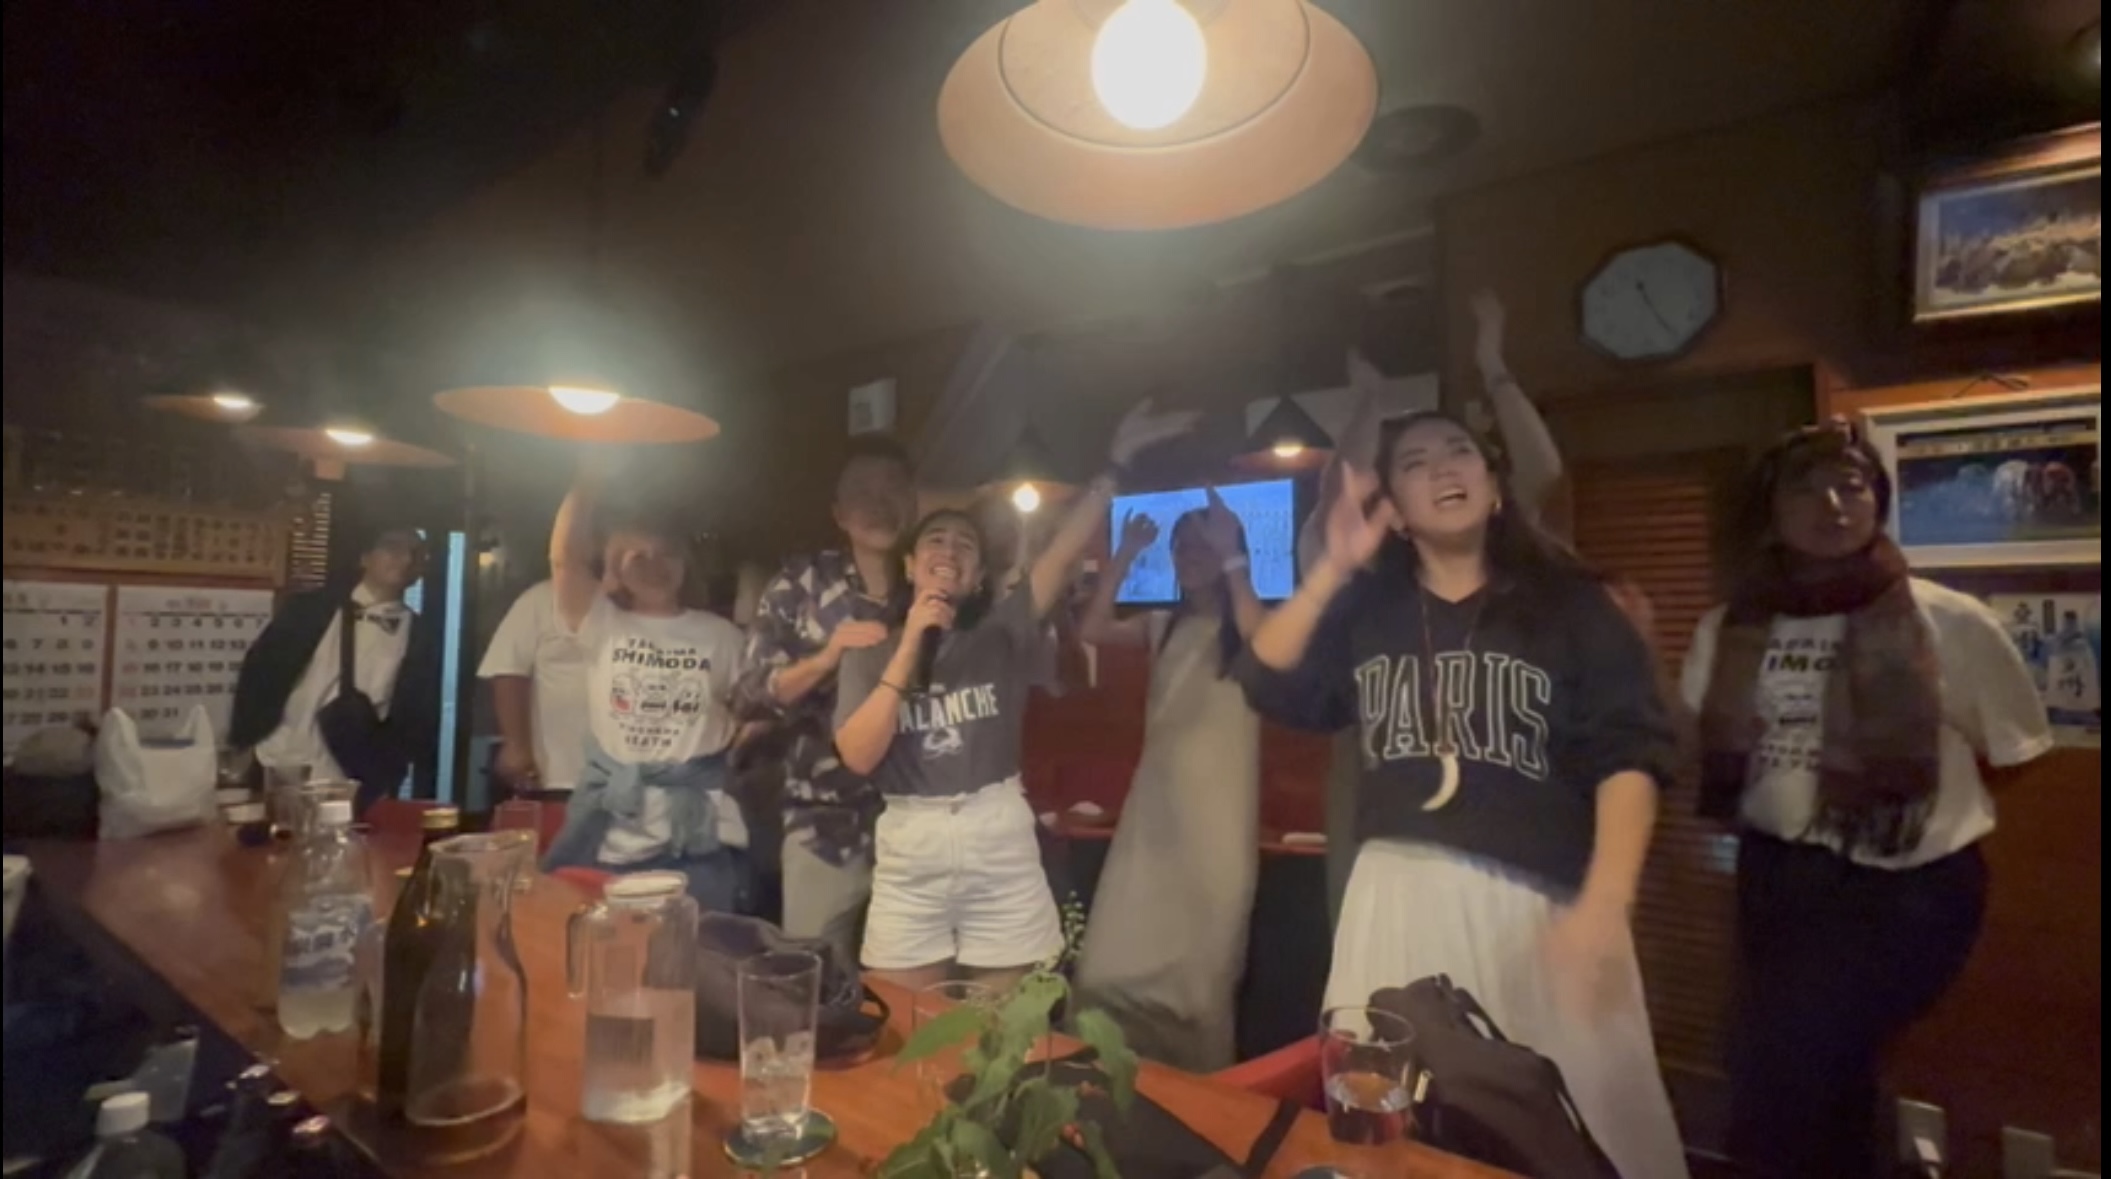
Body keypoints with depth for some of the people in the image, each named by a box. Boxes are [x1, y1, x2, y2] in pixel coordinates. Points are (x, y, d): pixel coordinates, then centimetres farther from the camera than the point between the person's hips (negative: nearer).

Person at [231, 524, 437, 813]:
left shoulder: (420, 639, 1)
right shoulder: (310, 608, 5)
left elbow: (420, 723, 1)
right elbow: (259, 670, 6)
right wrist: (243, 746, -1)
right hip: (276, 775, 1)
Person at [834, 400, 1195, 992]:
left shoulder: (1000, 633, 1)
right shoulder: (870, 651, 4)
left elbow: (1066, 550, -10)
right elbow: (857, 756, -9)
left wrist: (1118, 460, -18)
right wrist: (910, 647, -12)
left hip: (1000, 845, 0)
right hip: (908, 853, 1)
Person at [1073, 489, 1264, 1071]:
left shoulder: (1244, 627, -2)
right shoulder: (1165, 627, 13)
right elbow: (1094, 629, -1)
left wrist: (1232, 556, -20)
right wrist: (1127, 553, -3)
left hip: (1217, 821, -5)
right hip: (1152, 811, 5)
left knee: (1200, 983, 5)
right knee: (1110, 975, 8)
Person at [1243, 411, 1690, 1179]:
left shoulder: (1567, 603, 1)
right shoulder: (1366, 609, 8)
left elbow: (1629, 753, -5)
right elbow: (1268, 684, 1)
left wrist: (1605, 904, -16)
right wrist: (1331, 570, -5)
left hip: (1541, 895, -2)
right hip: (1399, 891, 3)